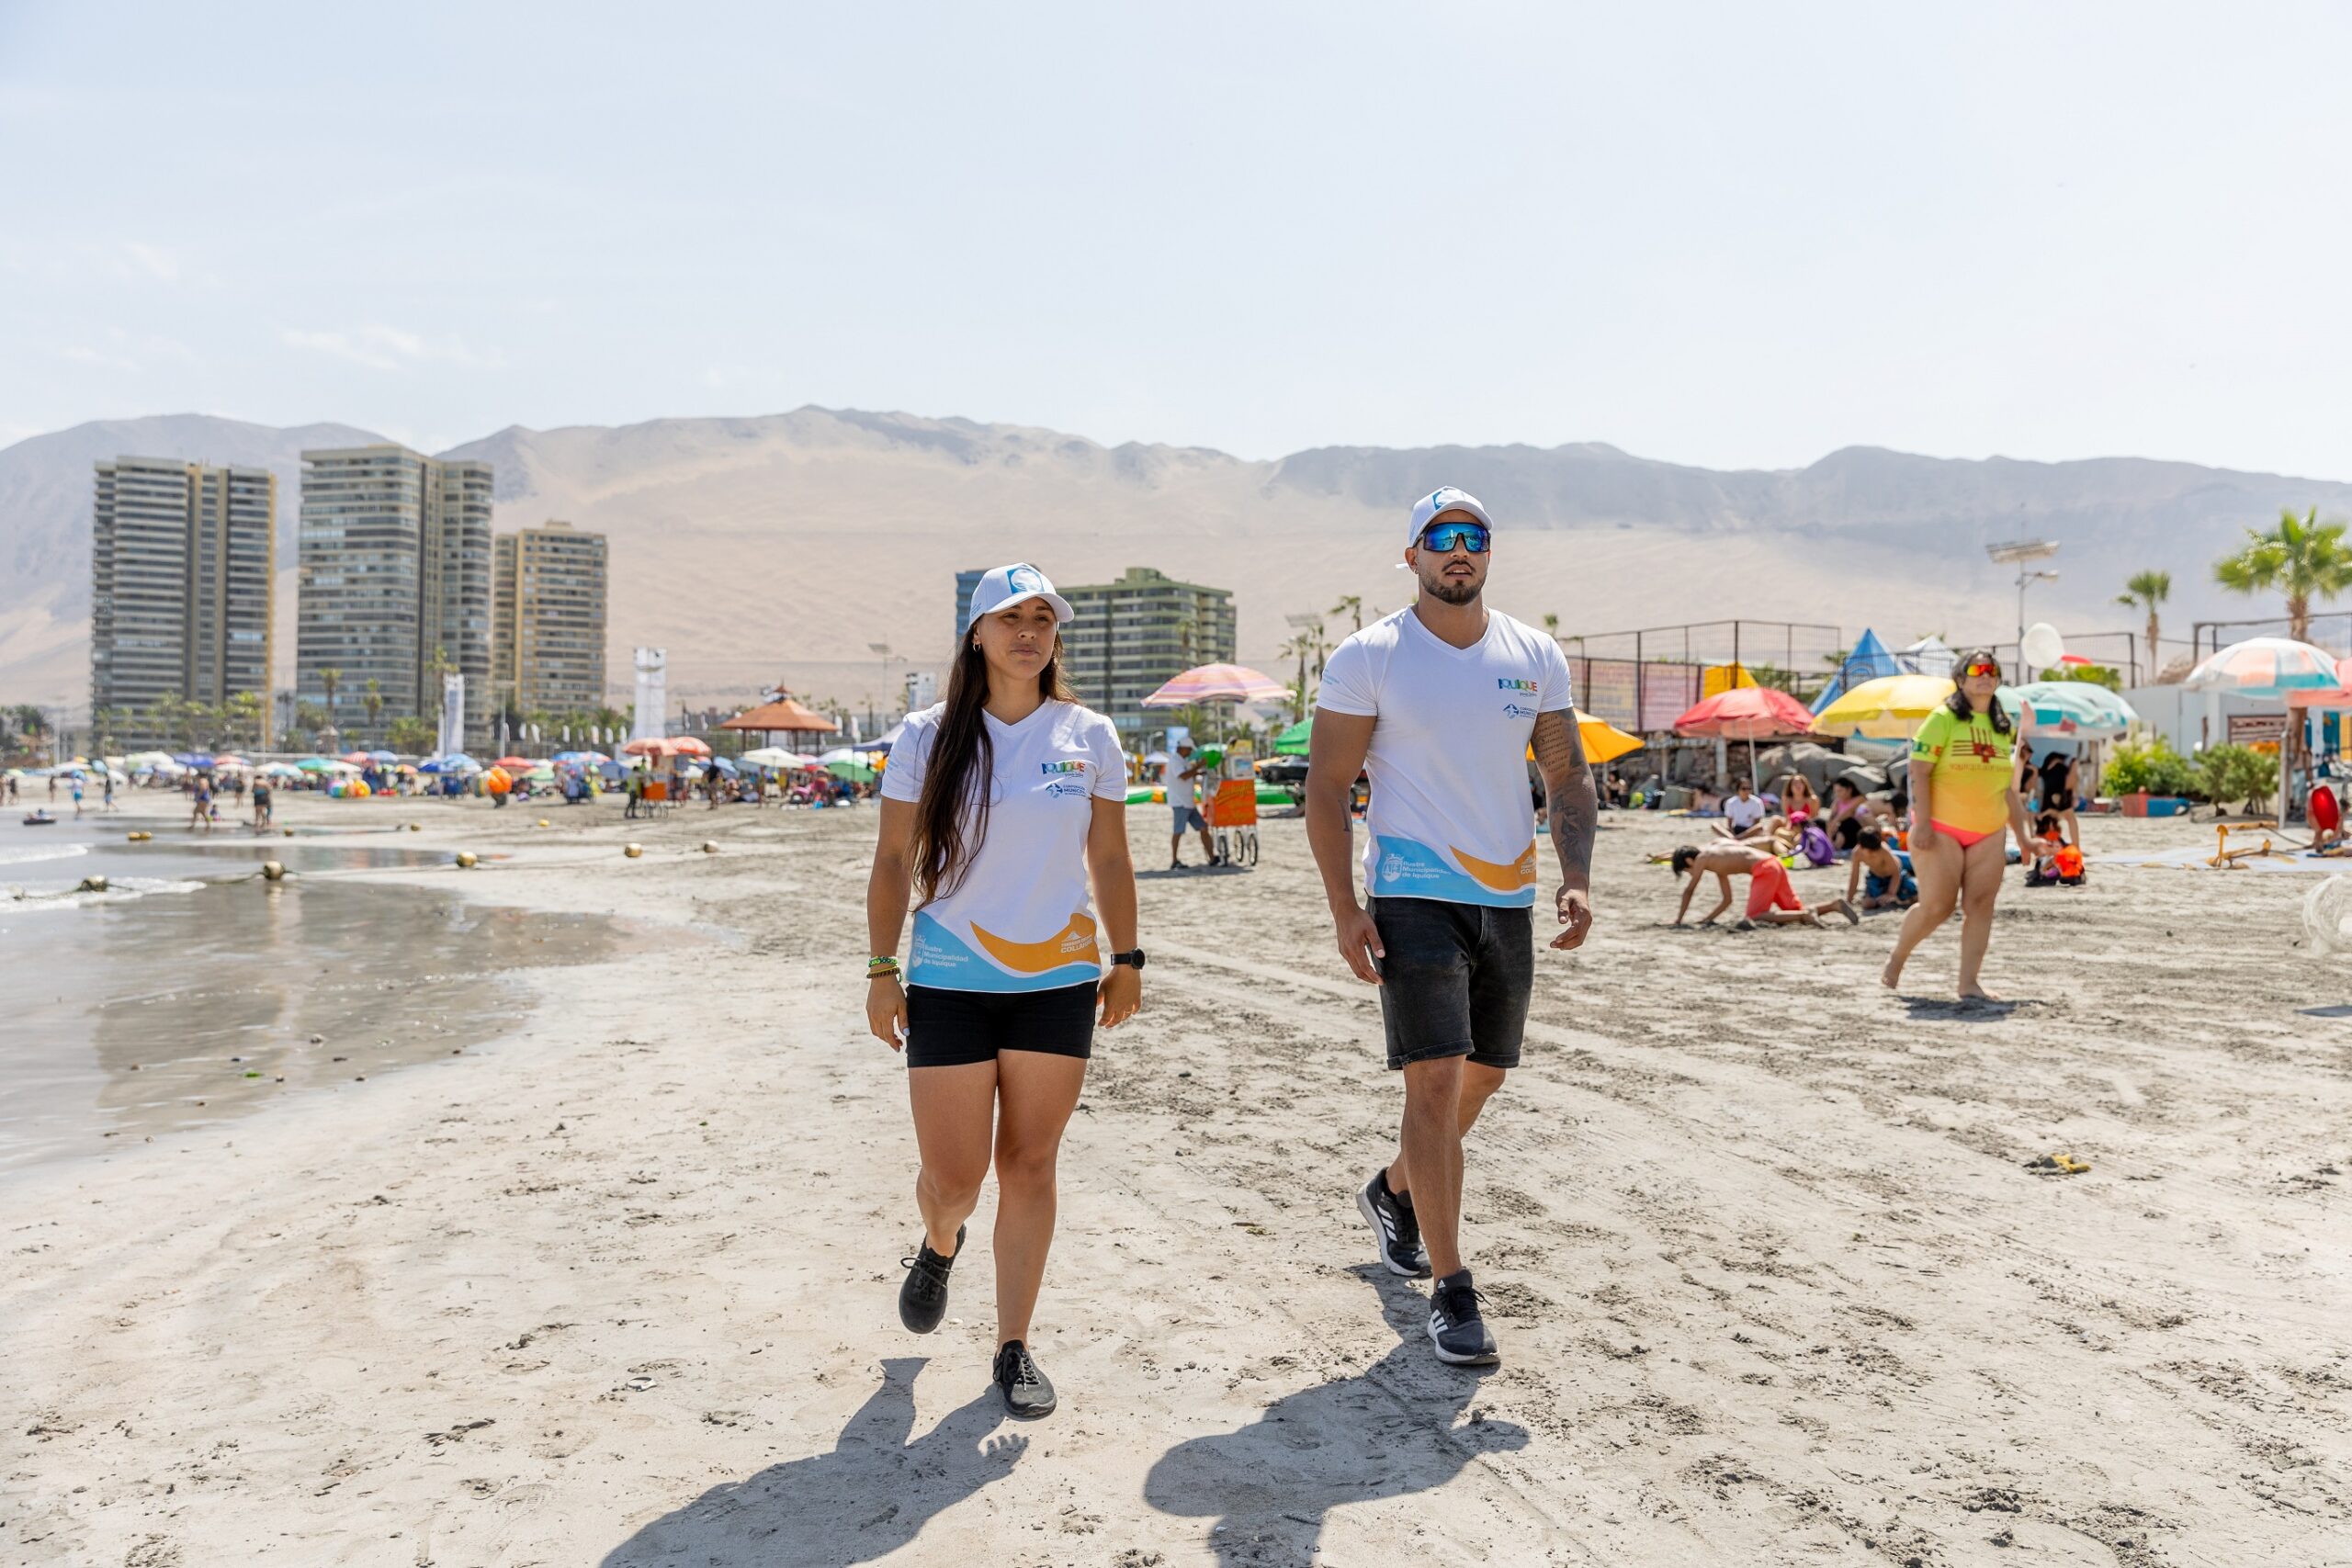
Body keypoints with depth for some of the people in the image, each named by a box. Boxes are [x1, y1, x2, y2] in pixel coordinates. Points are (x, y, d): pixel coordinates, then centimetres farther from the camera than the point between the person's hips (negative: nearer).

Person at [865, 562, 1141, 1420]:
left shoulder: (1090, 737, 3)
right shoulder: (929, 736, -2)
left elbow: (1110, 858, 10)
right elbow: (892, 862, 1)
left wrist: (1126, 958, 9)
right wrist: (881, 971, -2)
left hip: (1058, 979, 2)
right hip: (949, 980, -1)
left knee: (1030, 1164, 6)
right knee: (953, 1175, 1)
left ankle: (1014, 1347, 21)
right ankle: (938, 1245, 38)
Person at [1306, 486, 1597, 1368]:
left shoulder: (1536, 657, 8)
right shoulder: (1368, 658, -5)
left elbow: (1569, 776, 12)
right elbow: (1326, 787, -5)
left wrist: (1577, 880, -3)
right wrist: (1344, 909, -13)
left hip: (1509, 897, 6)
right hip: (1414, 893, -5)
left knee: (1483, 1077, 16)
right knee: (1435, 1081, -10)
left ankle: (1393, 1191, 42)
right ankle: (1450, 1290, 1)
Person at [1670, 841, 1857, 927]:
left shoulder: (1702, 858, 4)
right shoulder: (1717, 864, 29)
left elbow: (1688, 891, 2)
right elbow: (1727, 900, 30)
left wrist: (1679, 919, 9)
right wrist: (1708, 918, 24)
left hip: (1764, 869, -9)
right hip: (1775, 864, 9)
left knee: (1753, 918, -9)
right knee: (1796, 911, 14)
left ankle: (1805, 915, -20)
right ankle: (1835, 905, -3)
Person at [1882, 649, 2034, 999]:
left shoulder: (2004, 726, 14)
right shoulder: (1944, 718, -5)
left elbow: (2008, 787, 19)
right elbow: (1919, 771, -12)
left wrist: (2022, 837, 16)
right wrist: (1922, 823, -20)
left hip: (1989, 833, 6)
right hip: (1941, 829, -5)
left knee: (1980, 905, -2)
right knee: (1937, 906, -6)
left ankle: (1969, 983, 2)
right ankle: (1896, 960, 17)